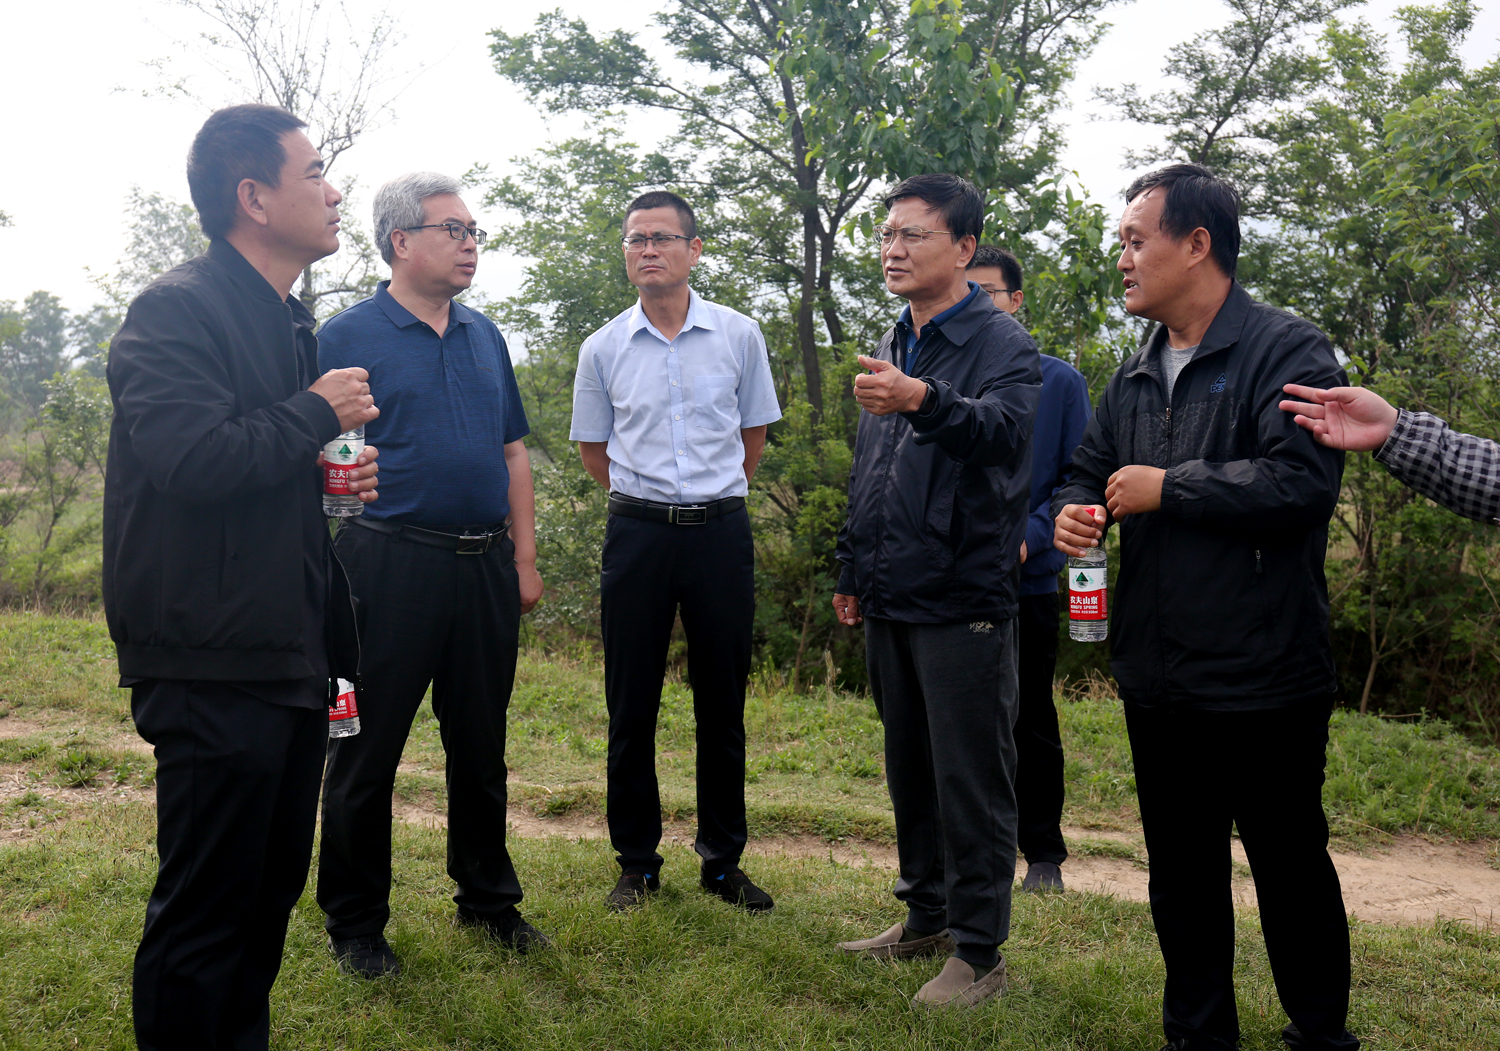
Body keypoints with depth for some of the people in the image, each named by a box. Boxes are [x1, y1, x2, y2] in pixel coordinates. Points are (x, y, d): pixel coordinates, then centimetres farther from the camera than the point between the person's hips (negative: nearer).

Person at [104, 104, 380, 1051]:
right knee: (206, 910, 0)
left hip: (293, 657, 9)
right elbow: (193, 457, -28)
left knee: (273, 891, 19)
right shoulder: (177, 309, -12)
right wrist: (318, 413, -14)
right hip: (217, 663, -9)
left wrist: (340, 474, 7)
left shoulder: (291, 322, 17)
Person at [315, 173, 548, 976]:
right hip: (389, 567, -5)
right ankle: (354, 925, 20)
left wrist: (525, 559, 11)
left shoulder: (485, 336, 14)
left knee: (481, 746, 15)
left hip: (485, 569, 5)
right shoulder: (348, 336, -2)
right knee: (366, 752, 4)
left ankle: (488, 900, 30)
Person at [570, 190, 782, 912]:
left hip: (721, 530, 0)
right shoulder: (603, 348, 5)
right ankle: (637, 861, 19)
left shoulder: (739, 336, 3)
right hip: (637, 533, 0)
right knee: (631, 704, 4)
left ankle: (722, 860, 19)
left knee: (722, 702, 6)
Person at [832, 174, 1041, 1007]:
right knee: (908, 768, 16)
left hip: (963, 600, -8)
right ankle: (926, 916, 31)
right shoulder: (892, 348, 16)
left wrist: (926, 400, -47)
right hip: (891, 599, 8)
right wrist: (852, 572, 20)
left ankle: (978, 952, 11)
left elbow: (1004, 427, -29)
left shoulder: (1001, 342, -7)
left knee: (971, 778, -1)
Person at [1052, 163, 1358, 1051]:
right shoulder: (1135, 378, 13)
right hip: (1158, 678, 7)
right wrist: (1074, 509, -2)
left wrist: (1167, 488, -16)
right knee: (1182, 874, 16)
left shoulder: (1288, 351, -10)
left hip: (1264, 678, -7)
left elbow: (1304, 478, -24)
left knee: (1291, 868, 9)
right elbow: (1089, 470, 22)